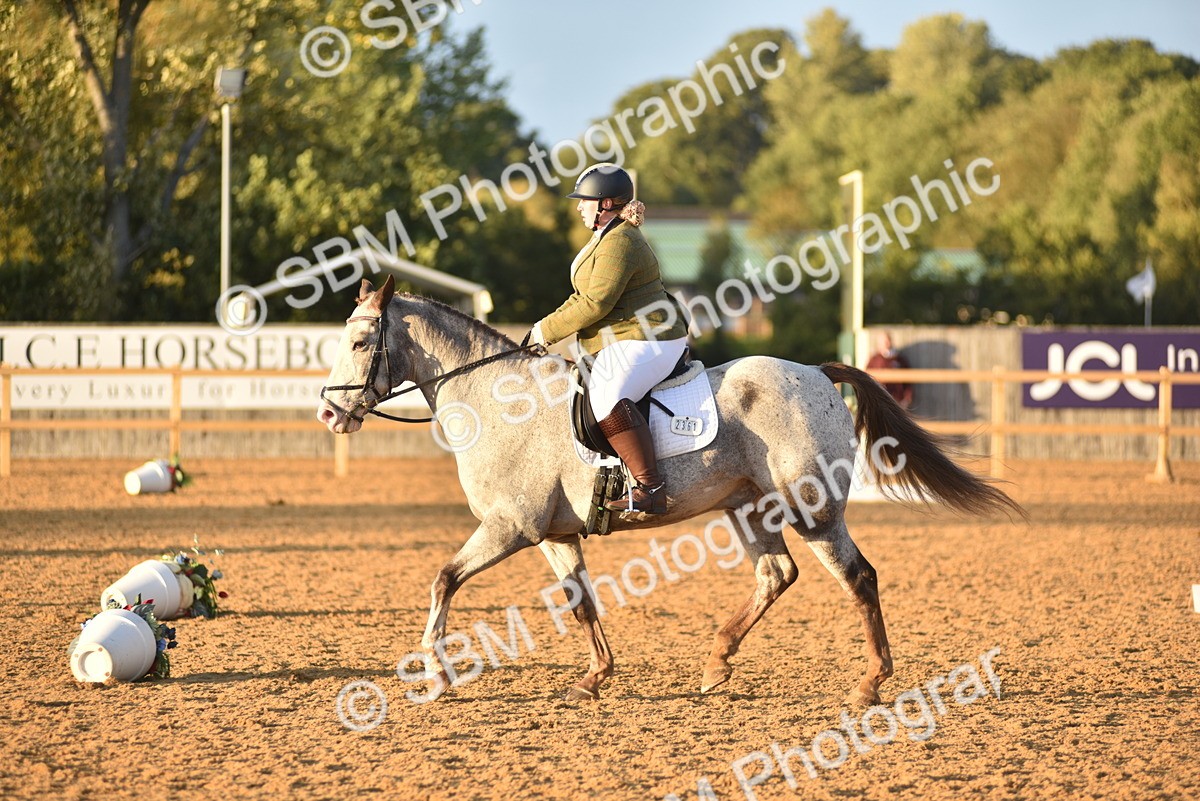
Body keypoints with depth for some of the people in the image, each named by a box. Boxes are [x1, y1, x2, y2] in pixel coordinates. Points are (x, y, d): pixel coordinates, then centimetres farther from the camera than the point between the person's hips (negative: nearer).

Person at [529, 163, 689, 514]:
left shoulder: (619, 243, -16)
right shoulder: (607, 236, 19)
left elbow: (595, 304, -22)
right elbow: (585, 295, 24)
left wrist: (548, 330, -14)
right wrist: (549, 325, 11)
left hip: (644, 341, -13)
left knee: (607, 396, -33)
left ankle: (650, 488, -41)